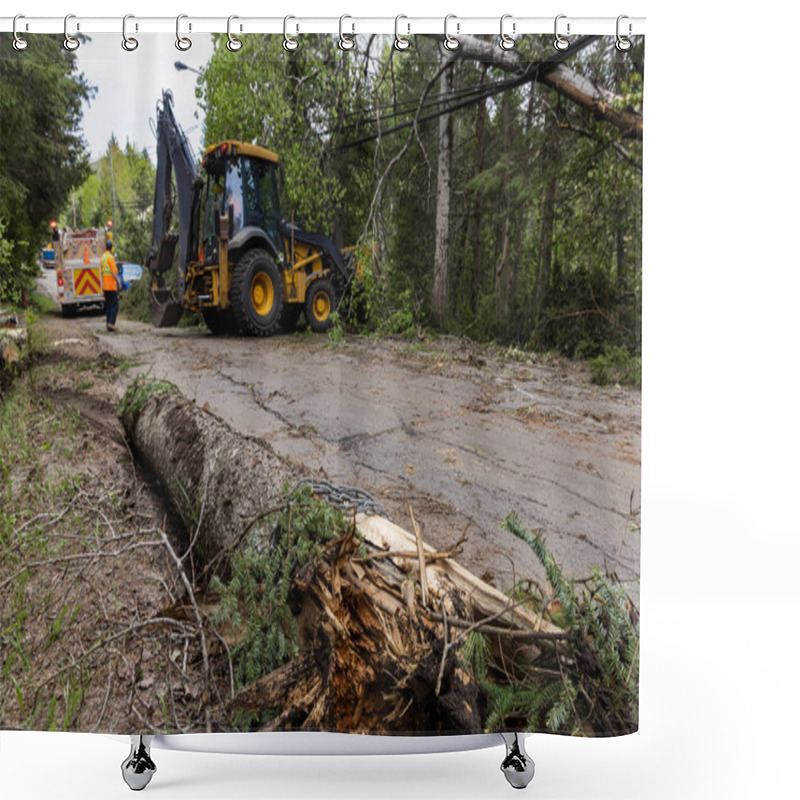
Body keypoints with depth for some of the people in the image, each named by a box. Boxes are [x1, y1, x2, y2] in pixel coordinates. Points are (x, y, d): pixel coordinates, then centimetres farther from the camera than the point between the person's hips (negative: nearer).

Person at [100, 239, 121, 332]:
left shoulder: (102, 257, 13)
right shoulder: (110, 257, -12)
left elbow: (102, 272, 18)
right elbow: (114, 273, -19)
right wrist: (118, 282, -11)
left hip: (105, 286, 8)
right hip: (112, 286, -8)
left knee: (108, 305, 10)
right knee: (115, 305, -3)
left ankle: (108, 324, 10)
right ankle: (111, 323, -10)